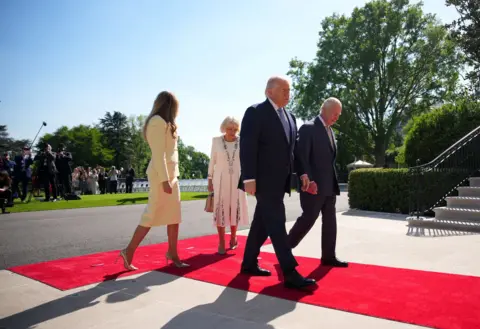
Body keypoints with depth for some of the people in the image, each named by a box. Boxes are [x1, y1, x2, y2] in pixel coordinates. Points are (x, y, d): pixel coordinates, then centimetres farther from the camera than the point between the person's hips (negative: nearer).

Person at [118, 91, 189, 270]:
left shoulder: (164, 123, 18)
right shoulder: (158, 121, -10)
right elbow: (158, 153, -17)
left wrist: (172, 176, 10)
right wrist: (164, 179, -22)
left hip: (170, 173, 9)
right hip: (161, 174, -9)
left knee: (174, 215, 8)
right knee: (152, 215, -5)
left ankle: (173, 254, 14)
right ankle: (129, 252, 5)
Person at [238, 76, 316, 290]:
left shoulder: (289, 117, 17)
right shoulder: (255, 112, -6)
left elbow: (290, 149, 17)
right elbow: (247, 147, -14)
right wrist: (249, 179, -20)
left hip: (279, 181, 8)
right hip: (264, 180, -8)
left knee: (262, 223, 13)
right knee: (276, 223, -9)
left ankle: (249, 263, 25)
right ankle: (290, 274, -6)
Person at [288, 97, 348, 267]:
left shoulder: (330, 131, 16)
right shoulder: (308, 128, -11)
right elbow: (300, 157, -18)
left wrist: (333, 182, 14)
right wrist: (307, 179, -27)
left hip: (329, 185, 8)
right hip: (314, 185, -8)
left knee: (330, 221, 9)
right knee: (308, 219, -3)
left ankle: (328, 256, 18)